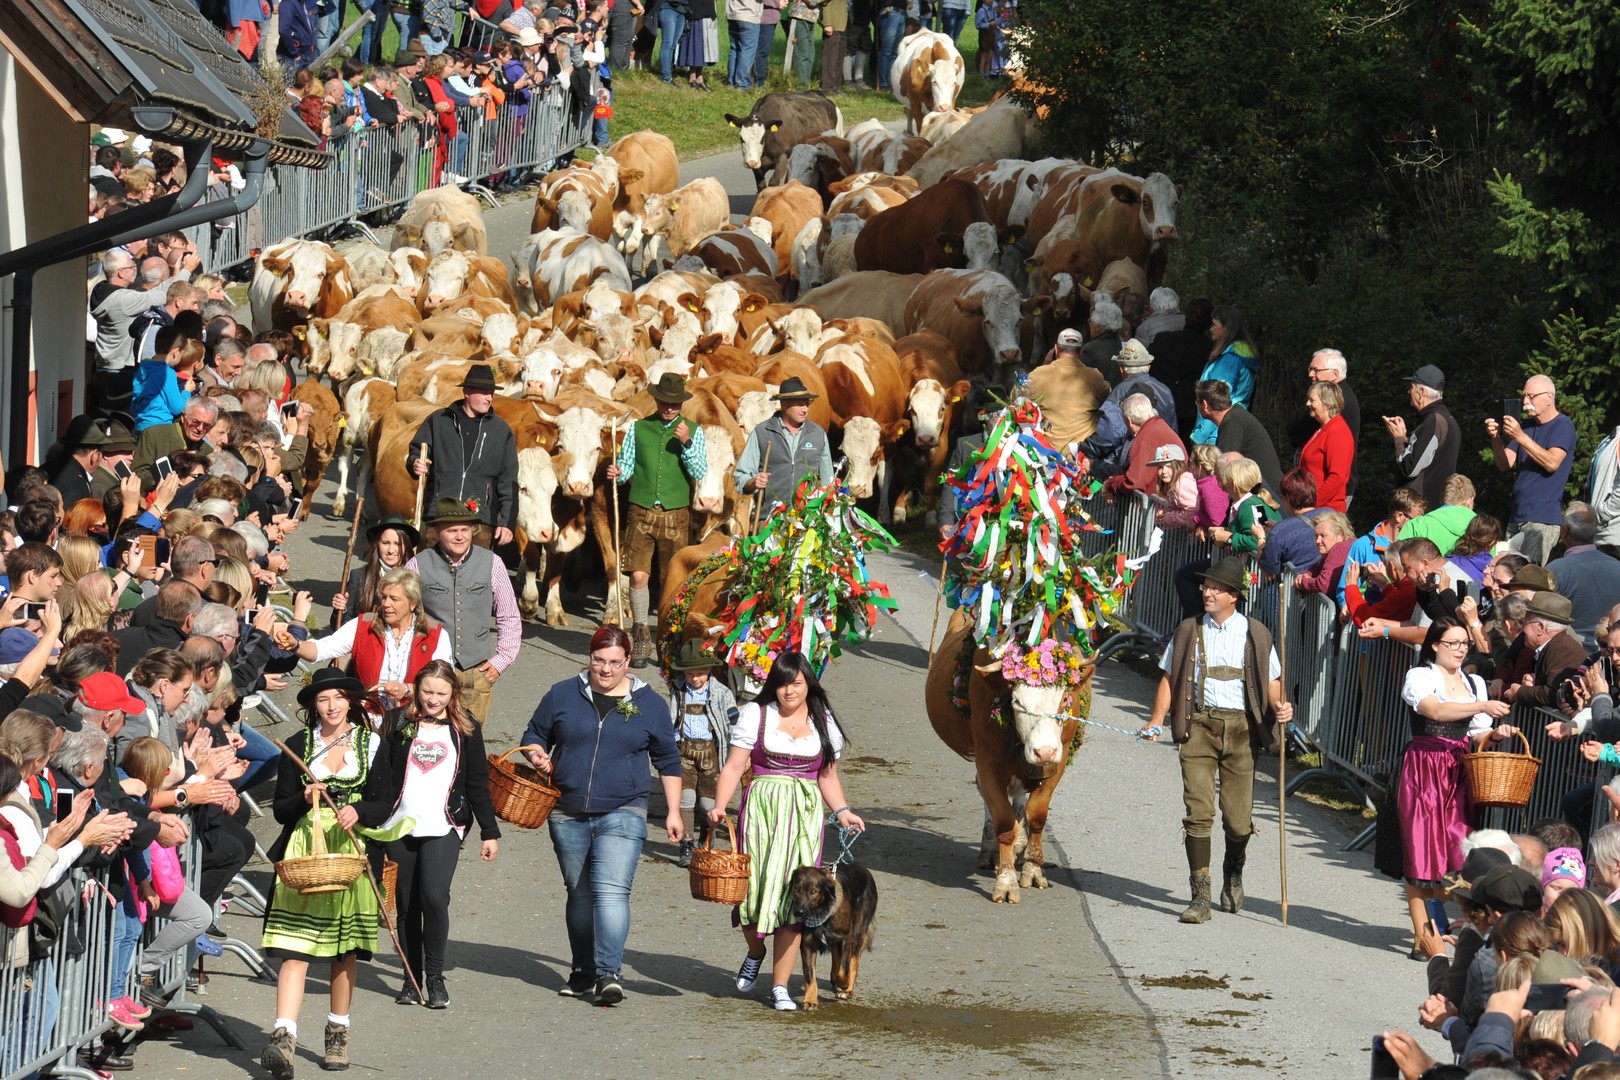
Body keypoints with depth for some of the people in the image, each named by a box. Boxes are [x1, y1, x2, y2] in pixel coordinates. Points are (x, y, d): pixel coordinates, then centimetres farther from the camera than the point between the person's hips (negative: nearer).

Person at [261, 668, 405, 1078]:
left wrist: (360, 811, -16)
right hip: (304, 851, -1)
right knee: (295, 948, -13)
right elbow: (281, 809, 7)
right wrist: (304, 799, -13)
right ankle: (284, 1038, -22)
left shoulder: (373, 745, 7)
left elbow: (386, 805, 3)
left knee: (345, 951, 8)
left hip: (352, 854, 1)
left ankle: (338, 1033, 24)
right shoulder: (298, 745, 7)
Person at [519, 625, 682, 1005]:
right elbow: (534, 734, 15)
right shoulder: (563, 695, 6)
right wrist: (536, 753, -8)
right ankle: (582, 972, 22)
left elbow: (668, 761, 12)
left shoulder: (649, 704, 5)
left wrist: (673, 811, 9)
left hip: (622, 814, -3)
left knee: (611, 890, -18)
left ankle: (608, 974, -22)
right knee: (579, 893, 11)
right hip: (568, 814, 3)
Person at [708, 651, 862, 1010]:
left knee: (793, 897, -6)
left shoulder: (823, 722, 12)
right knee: (755, 886, -6)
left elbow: (828, 777, 19)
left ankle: (780, 986, -1)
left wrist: (841, 811, 3)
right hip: (761, 808, -1)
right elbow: (734, 766, 0)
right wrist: (719, 806, -14)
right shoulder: (756, 715, 4)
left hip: (805, 814, 1)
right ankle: (755, 952, 28)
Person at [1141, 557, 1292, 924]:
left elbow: (1271, 682, 9)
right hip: (1199, 725, 0)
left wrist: (1279, 706, -12)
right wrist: (1157, 720, -2)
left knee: (1238, 817, 2)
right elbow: (1170, 678, 11)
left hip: (1241, 727, 0)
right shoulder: (1188, 631, 10)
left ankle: (1233, 875, 33)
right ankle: (1200, 896, -9)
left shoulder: (1255, 635, 8)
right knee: (1199, 811, -10)